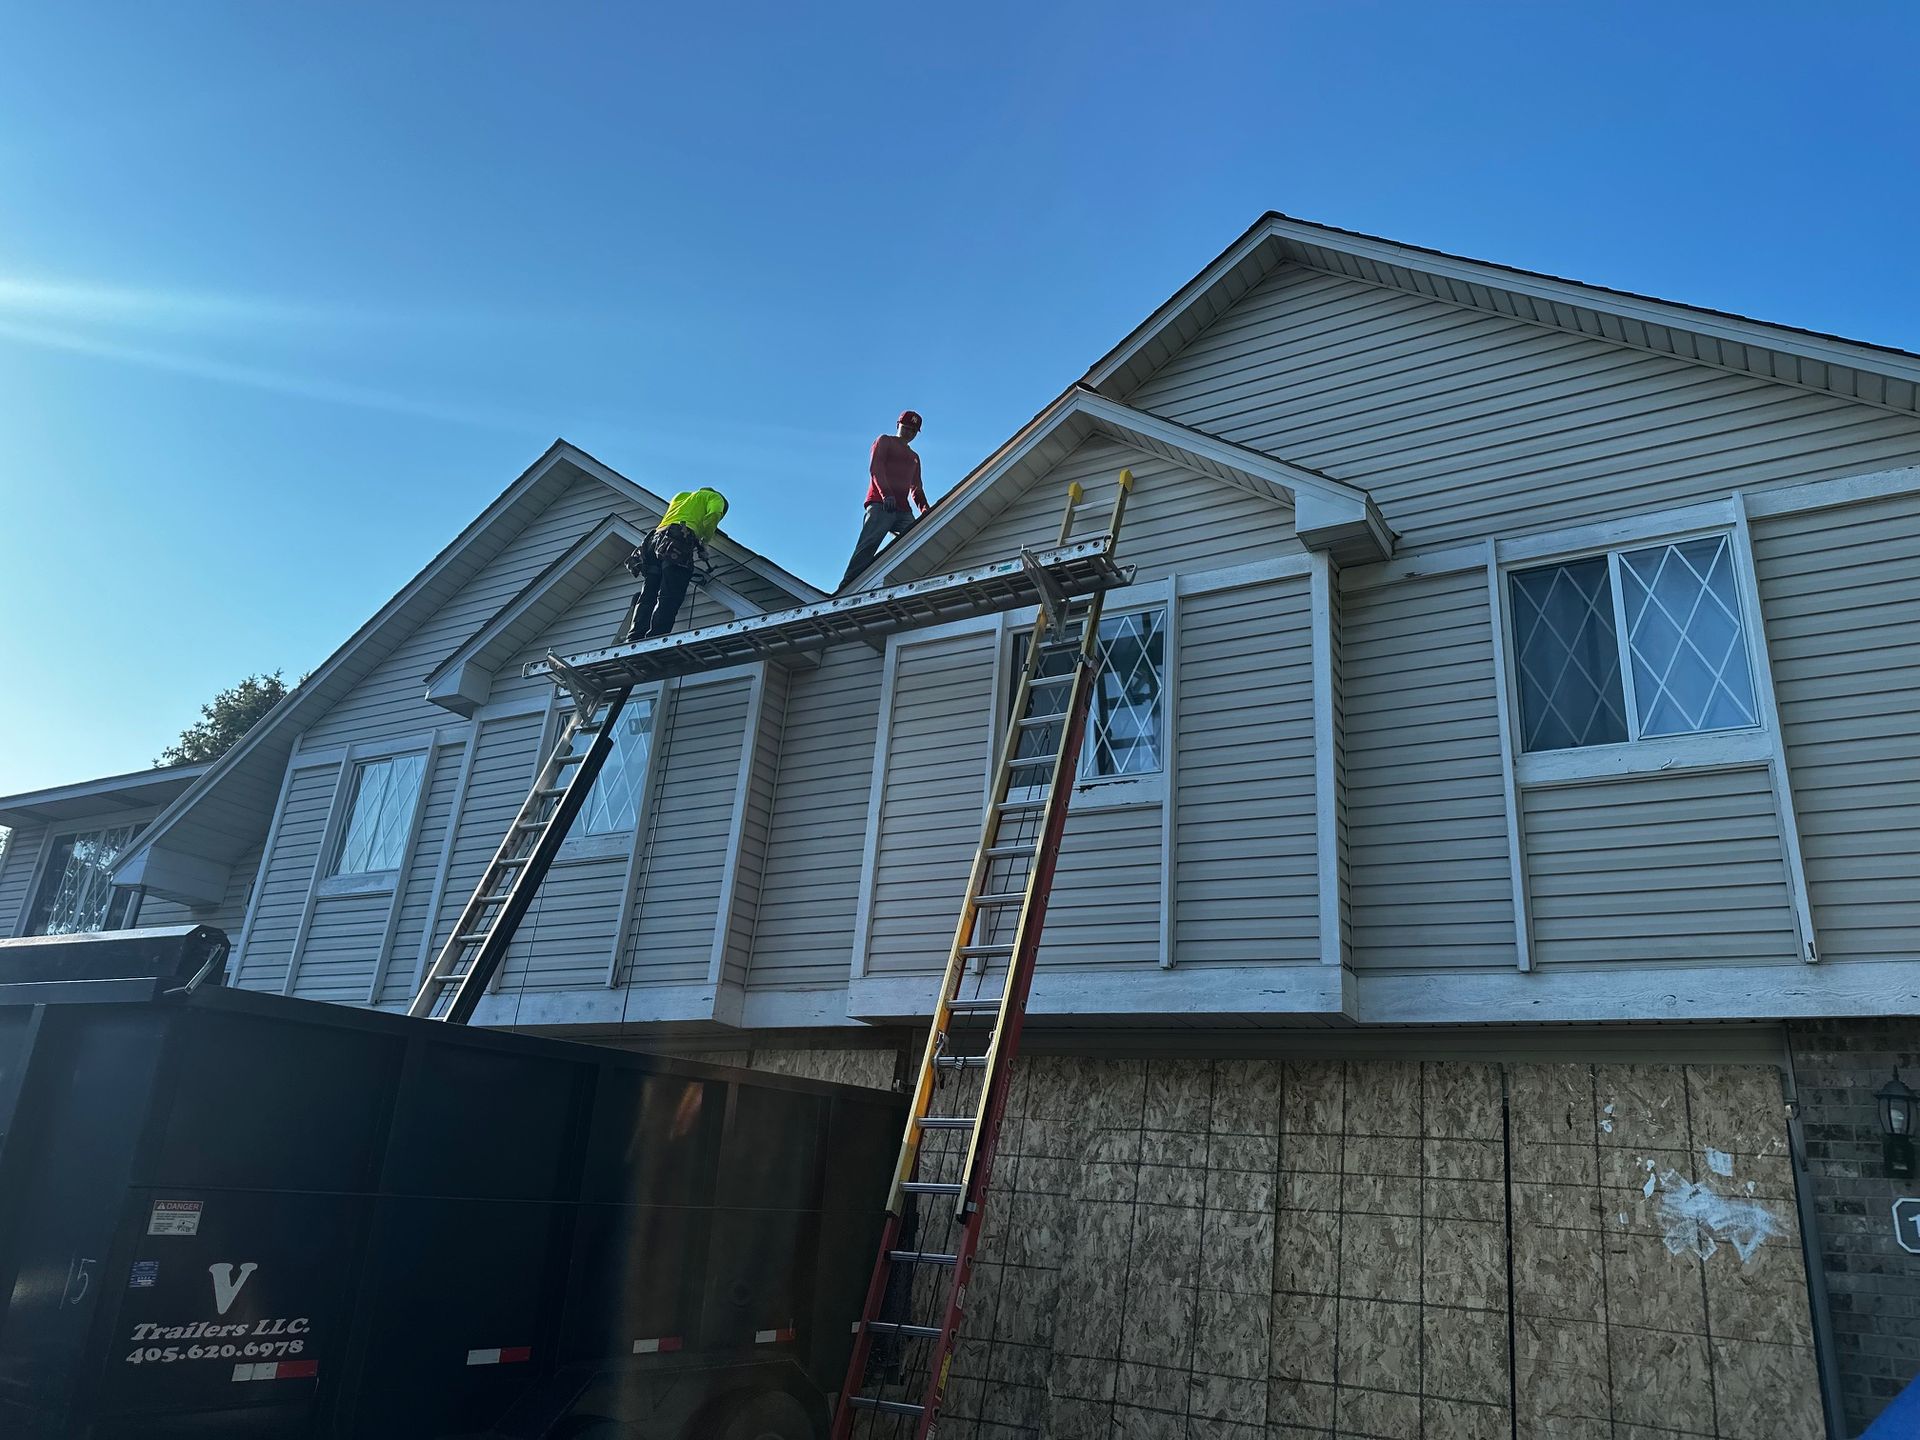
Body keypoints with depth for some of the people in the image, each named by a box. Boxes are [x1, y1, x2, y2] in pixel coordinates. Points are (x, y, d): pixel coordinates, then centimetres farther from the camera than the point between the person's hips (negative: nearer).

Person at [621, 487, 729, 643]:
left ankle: (633, 638, -18)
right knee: (668, 600, -17)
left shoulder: (680, 496, 40)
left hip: (655, 540, 6)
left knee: (646, 598, -2)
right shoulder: (715, 497, 21)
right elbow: (713, 515, 0)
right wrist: (703, 543, 9)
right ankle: (653, 640, -33)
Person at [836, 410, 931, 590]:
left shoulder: (914, 457, 33)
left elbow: (916, 488, 26)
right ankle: (845, 588, -28)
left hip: (903, 510, 7)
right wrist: (886, 494, -21)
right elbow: (875, 468, -3)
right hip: (880, 504, -7)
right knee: (868, 546, -20)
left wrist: (925, 509, 5)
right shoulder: (885, 441, 14)